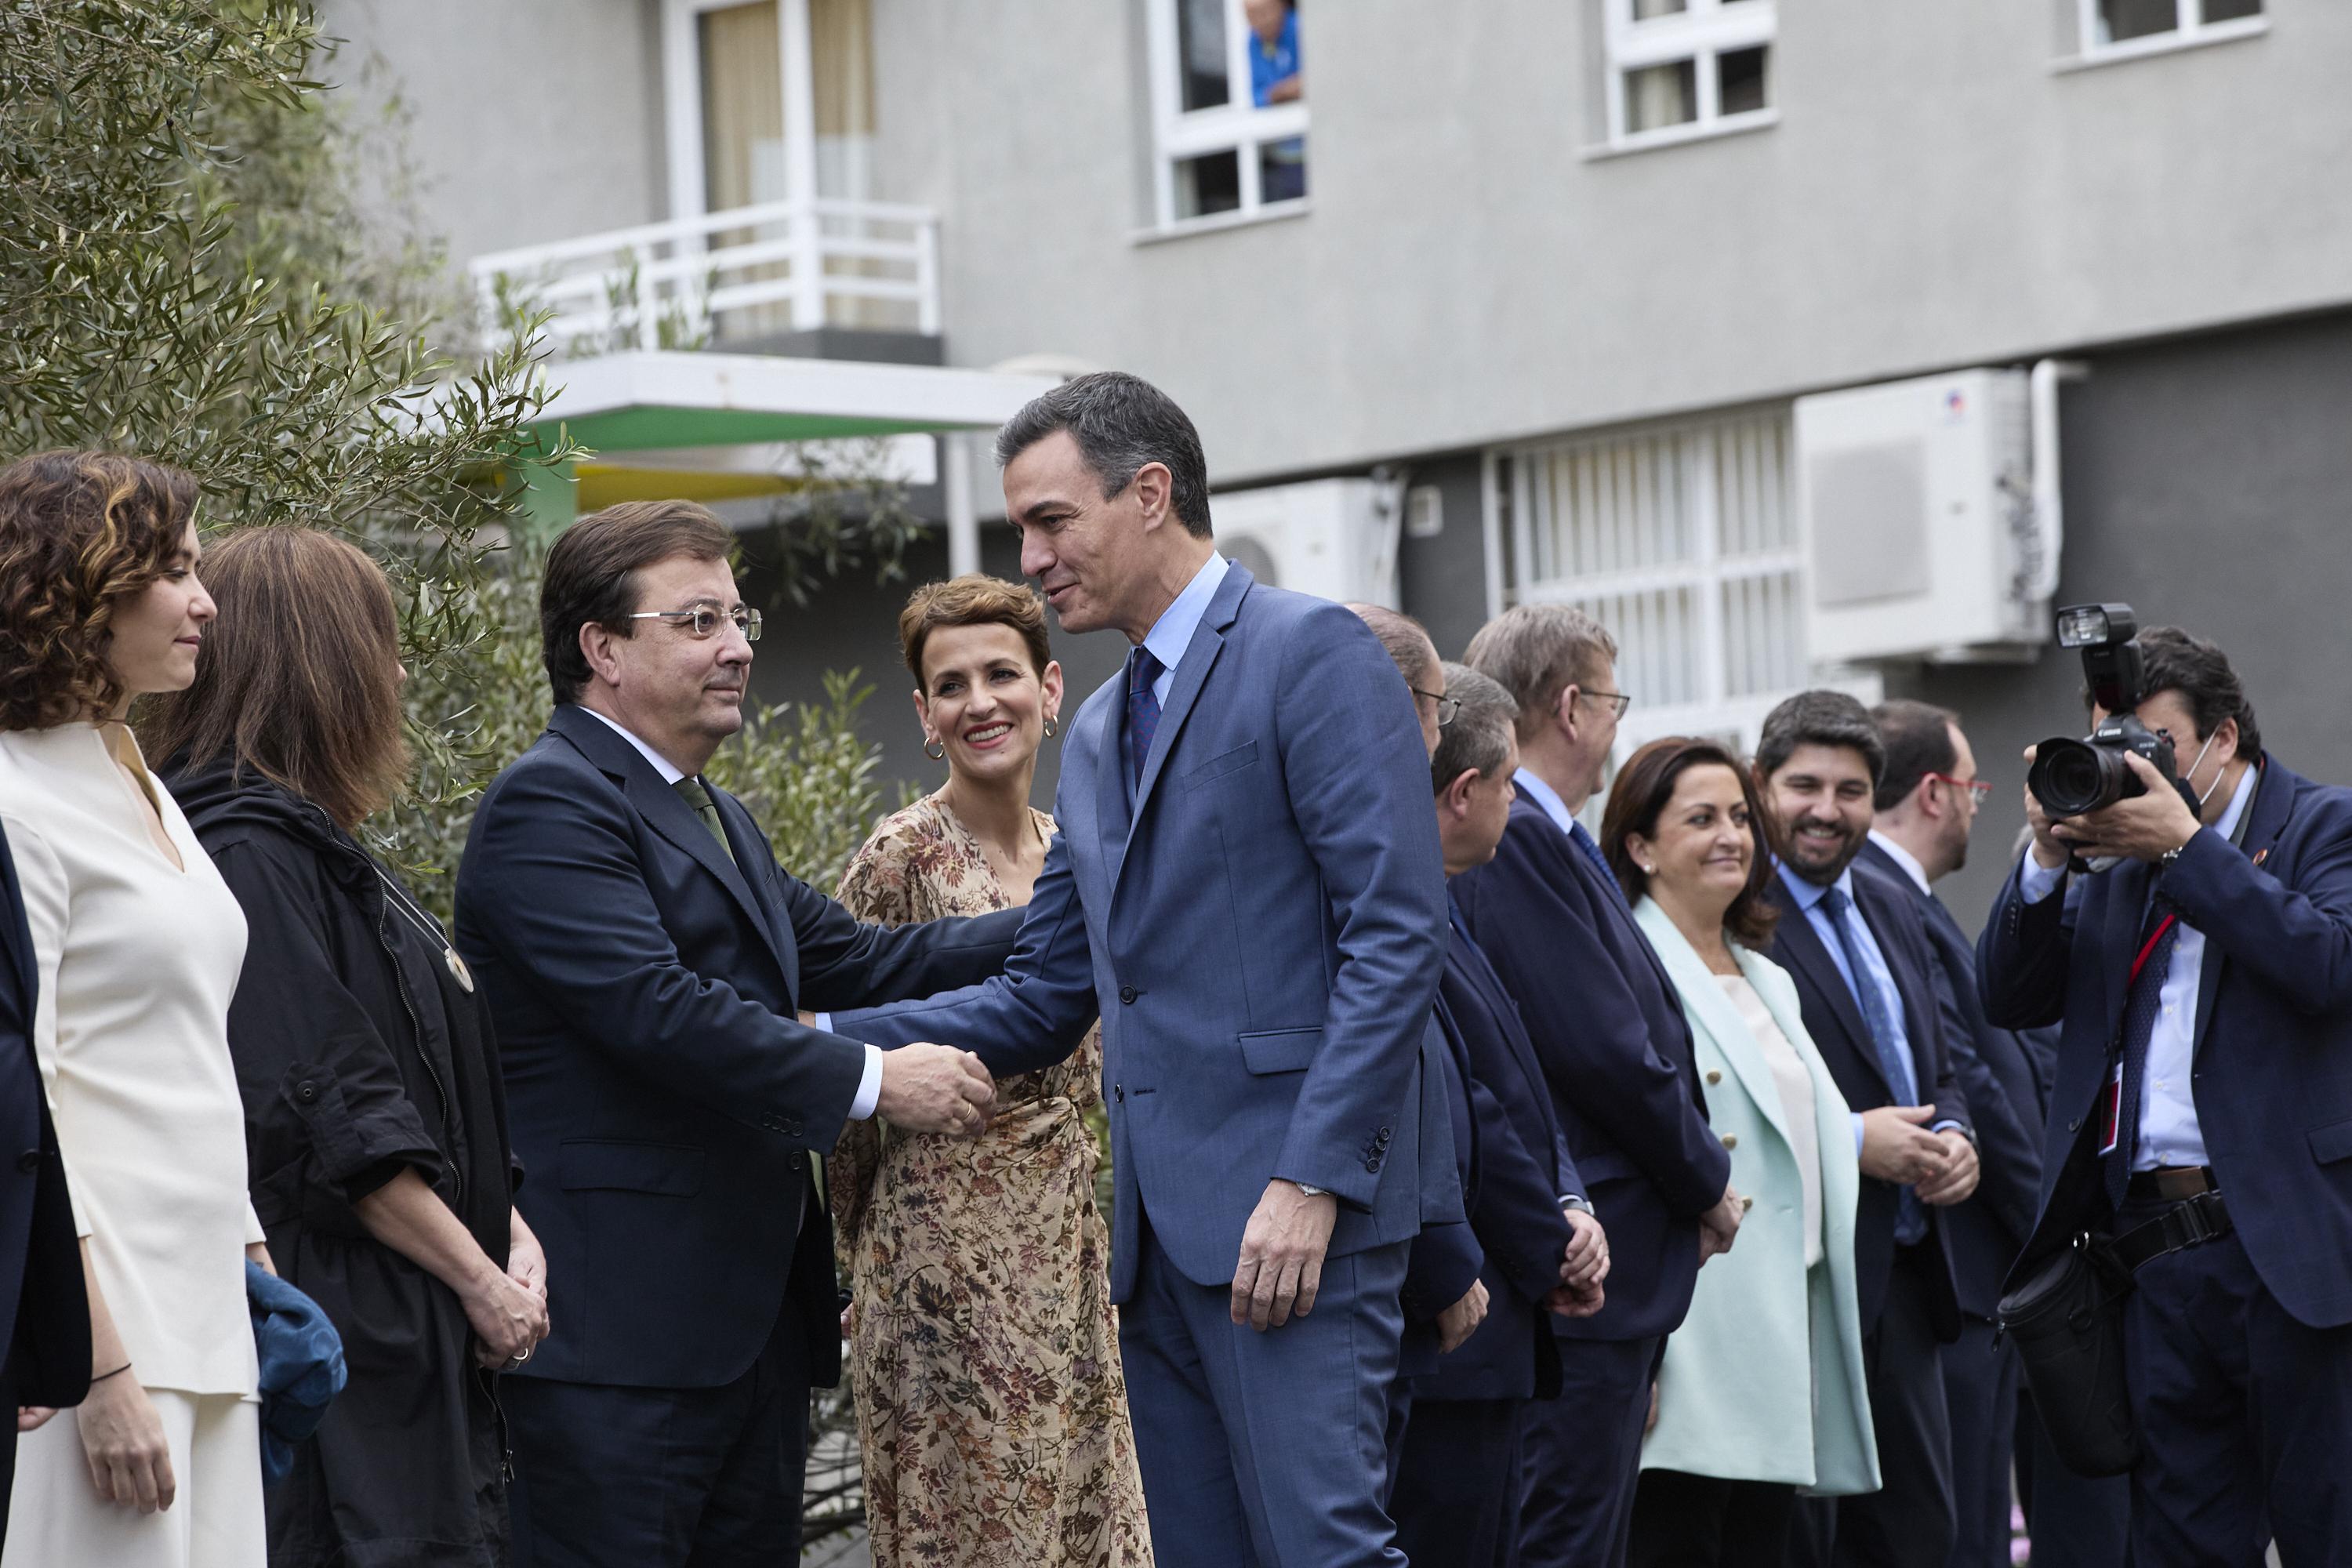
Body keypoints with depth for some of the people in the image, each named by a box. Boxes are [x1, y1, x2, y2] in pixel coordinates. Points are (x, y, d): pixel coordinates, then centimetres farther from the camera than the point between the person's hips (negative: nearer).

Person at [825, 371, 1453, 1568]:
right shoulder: (1099, 732, 22)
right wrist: (829, 1043, 11)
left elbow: (1396, 938, -13)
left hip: (1295, 1211, -8)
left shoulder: (1311, 652, -5)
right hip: (1159, 1229, 8)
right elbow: (1048, 997, 23)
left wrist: (1311, 1181, -19)